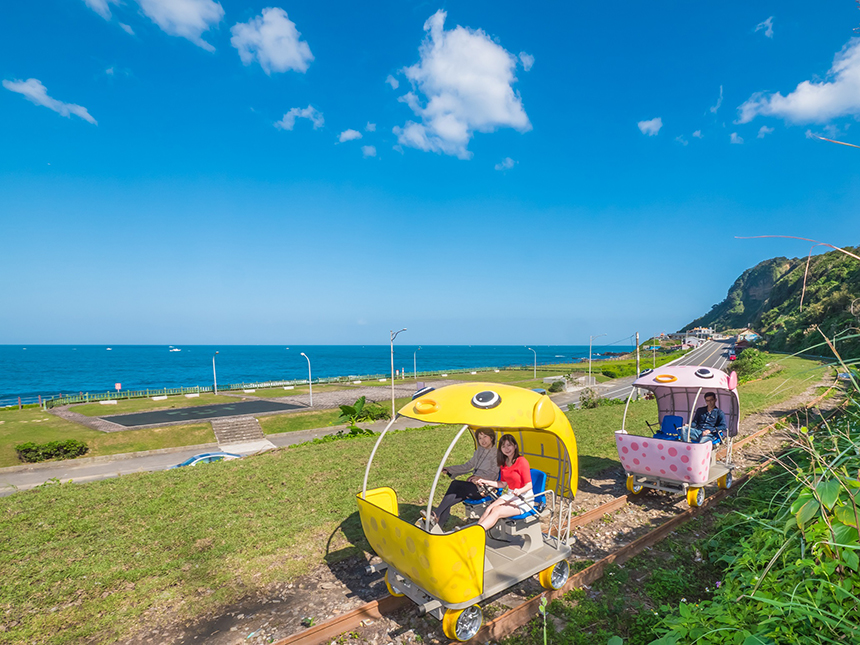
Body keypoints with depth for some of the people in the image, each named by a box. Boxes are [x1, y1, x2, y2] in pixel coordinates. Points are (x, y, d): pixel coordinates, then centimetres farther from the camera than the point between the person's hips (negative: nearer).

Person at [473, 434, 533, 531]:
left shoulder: (522, 461, -15)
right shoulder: (503, 463, 8)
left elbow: (529, 485, -15)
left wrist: (519, 490, -34)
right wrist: (485, 482, 8)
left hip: (523, 498, -7)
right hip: (509, 495, 7)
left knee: (497, 511, -25)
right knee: (489, 509, -18)